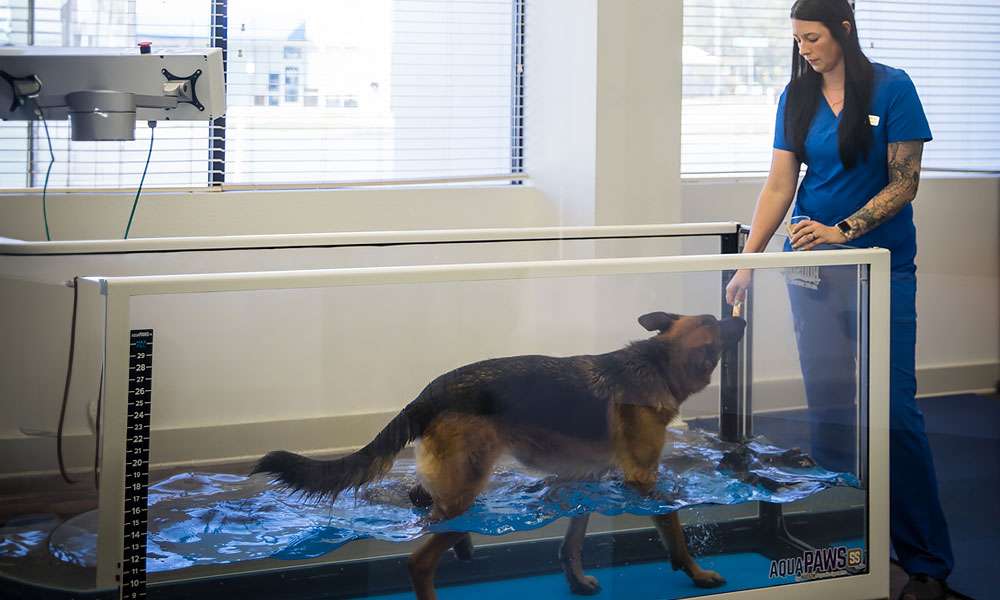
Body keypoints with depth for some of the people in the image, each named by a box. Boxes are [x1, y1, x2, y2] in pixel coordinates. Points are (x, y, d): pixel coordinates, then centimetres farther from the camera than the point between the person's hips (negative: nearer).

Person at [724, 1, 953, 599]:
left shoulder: (891, 88, -6)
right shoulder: (797, 99, 6)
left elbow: (904, 184, -8)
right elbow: (779, 185, 3)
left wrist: (843, 230, -19)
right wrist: (748, 261, -7)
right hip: (813, 264, 4)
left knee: (893, 409, -7)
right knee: (828, 408, 3)